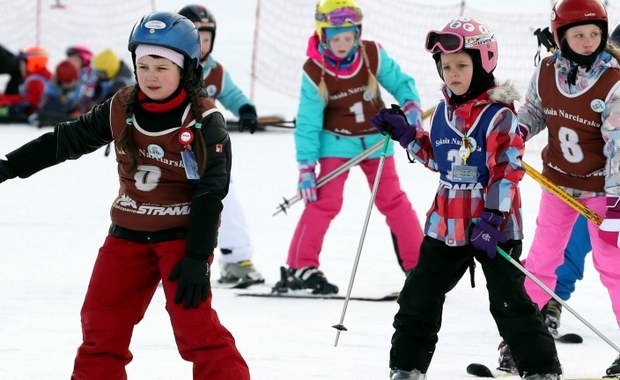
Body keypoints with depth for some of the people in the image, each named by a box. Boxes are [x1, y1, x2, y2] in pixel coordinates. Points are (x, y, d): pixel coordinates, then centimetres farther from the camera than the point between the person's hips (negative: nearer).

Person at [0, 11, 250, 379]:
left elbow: (209, 194, -13)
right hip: (128, 236, 5)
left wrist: (197, 258, -16)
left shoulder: (204, 122, -14)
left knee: (196, 327, -14)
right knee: (102, 325, 8)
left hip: (182, 235, -5)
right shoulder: (121, 109, -1)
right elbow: (67, 139, 10)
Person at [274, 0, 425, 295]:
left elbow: (400, 82, -1)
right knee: (325, 201, -13)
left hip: (375, 139, 2)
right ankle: (300, 267, -7)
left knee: (393, 200, 5)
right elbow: (307, 124, -13)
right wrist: (306, 168, -15)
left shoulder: (373, 55, -14)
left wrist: (411, 105, -22)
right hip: (336, 141, -2)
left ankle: (418, 264, 12)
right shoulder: (314, 72, -18)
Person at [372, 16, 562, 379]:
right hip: (447, 223, 7)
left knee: (509, 301, -6)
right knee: (419, 297, 11)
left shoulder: (499, 115, -14)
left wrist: (491, 220, -22)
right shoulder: (444, 110, 8)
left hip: (494, 226, -7)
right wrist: (406, 134, 9)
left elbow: (507, 171, -17)